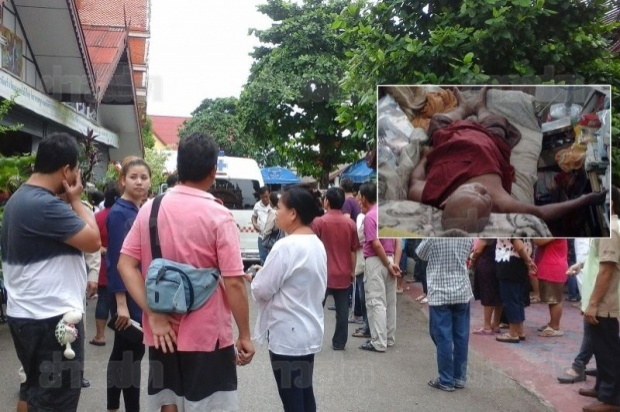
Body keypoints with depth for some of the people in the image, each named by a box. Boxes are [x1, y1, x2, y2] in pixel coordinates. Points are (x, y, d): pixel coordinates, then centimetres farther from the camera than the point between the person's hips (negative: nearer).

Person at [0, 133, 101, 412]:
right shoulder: (45, 205, -22)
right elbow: (93, 241, -19)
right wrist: (75, 199, -8)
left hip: (26, 314, 10)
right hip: (52, 318, -10)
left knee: (34, 389, 22)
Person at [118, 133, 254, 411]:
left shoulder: (149, 209, 0)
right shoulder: (218, 216, -13)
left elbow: (125, 265, -3)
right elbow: (234, 284, -15)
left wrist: (153, 314, -7)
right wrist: (245, 336, -5)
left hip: (163, 333, 5)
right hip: (207, 336, -4)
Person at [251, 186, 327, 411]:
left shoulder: (286, 246, -21)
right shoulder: (317, 244, 7)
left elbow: (261, 290, -17)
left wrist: (256, 277, 3)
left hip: (287, 334, -9)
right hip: (308, 330, 9)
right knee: (305, 393, 19)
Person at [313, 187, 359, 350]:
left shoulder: (319, 222, -8)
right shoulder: (350, 223, 2)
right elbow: (354, 251, 6)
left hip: (323, 273, -3)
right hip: (343, 274, 3)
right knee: (342, 311, 8)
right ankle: (339, 343, 13)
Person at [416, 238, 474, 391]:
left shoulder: (433, 236, -14)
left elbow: (420, 254, 3)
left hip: (440, 294, -4)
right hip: (462, 292, 4)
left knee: (443, 338, 2)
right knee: (461, 336, 11)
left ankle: (446, 381, 8)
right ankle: (459, 377, 20)